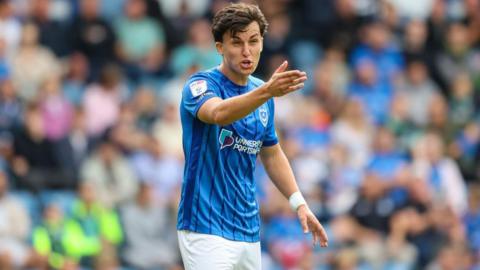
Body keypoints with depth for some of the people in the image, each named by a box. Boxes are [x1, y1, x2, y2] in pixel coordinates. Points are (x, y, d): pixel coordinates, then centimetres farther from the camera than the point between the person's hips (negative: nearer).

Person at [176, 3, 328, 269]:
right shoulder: (200, 85, -10)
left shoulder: (261, 93, 12)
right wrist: (267, 91, -50)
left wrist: (299, 203, 11)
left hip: (249, 231, 7)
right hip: (206, 230, -7)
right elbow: (219, 113, -34)